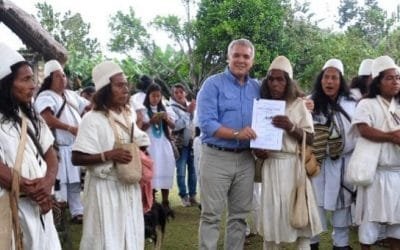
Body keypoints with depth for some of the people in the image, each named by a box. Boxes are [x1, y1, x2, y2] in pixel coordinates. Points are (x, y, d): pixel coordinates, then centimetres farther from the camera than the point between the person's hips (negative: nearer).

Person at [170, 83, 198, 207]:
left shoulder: (190, 105, 10)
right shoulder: (172, 107, -4)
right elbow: (176, 125, -17)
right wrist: (188, 112, -18)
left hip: (192, 141, 4)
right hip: (180, 143, -4)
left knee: (192, 169, 6)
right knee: (181, 171, -2)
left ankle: (192, 196, 15)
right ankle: (184, 196, 8)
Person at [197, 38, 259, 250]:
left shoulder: (257, 88, 11)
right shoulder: (213, 84, -5)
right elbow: (206, 123, -15)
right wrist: (236, 134, -24)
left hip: (246, 159, 5)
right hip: (217, 157, -5)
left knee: (239, 215, 13)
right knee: (211, 215, -1)